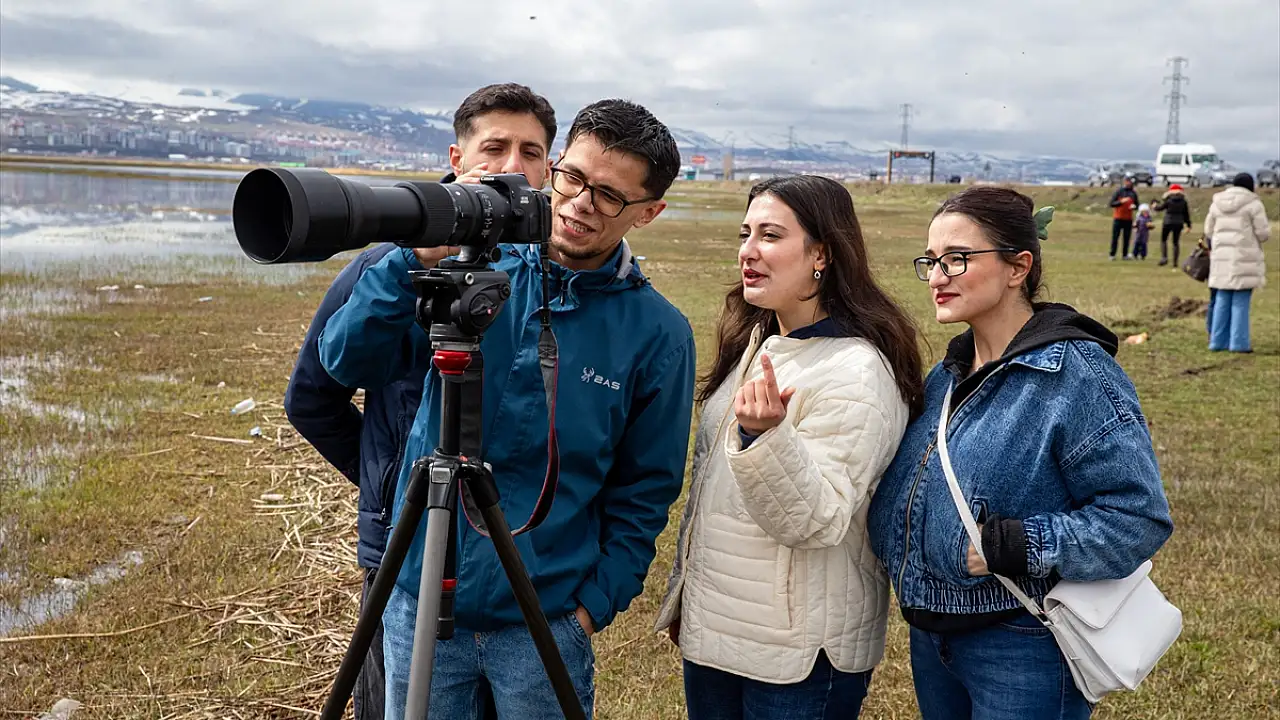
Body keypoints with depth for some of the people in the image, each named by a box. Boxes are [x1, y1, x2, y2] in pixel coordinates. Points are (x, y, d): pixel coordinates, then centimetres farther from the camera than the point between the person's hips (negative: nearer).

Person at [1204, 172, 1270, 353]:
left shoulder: (1217, 203, 10)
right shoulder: (1253, 203, -5)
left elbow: (1209, 231, 14)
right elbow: (1263, 233, -6)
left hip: (1221, 258, 5)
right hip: (1245, 259, -5)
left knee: (1222, 300, 10)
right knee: (1241, 302, -2)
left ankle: (1218, 341, 10)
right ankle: (1239, 343, -3)